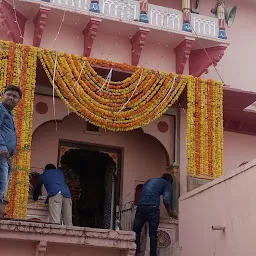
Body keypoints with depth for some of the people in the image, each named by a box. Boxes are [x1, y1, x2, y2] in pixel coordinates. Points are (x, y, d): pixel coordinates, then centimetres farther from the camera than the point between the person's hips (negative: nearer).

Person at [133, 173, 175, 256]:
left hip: (141, 206, 4)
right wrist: (170, 212, 12)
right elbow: (166, 199, 0)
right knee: (153, 234, 4)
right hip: (152, 207, -4)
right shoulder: (166, 183, 14)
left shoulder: (150, 180, 30)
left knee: (136, 231, 13)